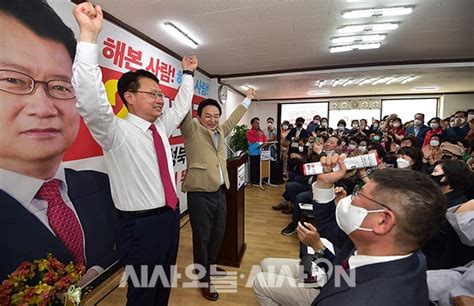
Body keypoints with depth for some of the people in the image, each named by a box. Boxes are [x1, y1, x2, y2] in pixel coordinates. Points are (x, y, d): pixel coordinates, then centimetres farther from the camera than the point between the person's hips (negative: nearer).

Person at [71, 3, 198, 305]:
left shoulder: (161, 128, 6)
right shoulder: (115, 131, -14)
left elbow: (182, 105, 19)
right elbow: (90, 100, -31)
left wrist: (188, 74, 21)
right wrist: (89, 35, -34)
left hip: (171, 216, 7)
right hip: (141, 224, -7)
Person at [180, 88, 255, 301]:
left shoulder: (220, 131, 14)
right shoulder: (192, 130, -4)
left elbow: (233, 119, 27)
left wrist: (248, 99, 37)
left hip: (220, 191, 7)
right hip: (200, 193, -7)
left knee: (218, 232, 20)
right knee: (202, 237, 8)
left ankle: (211, 265, 44)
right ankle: (204, 279, 28)